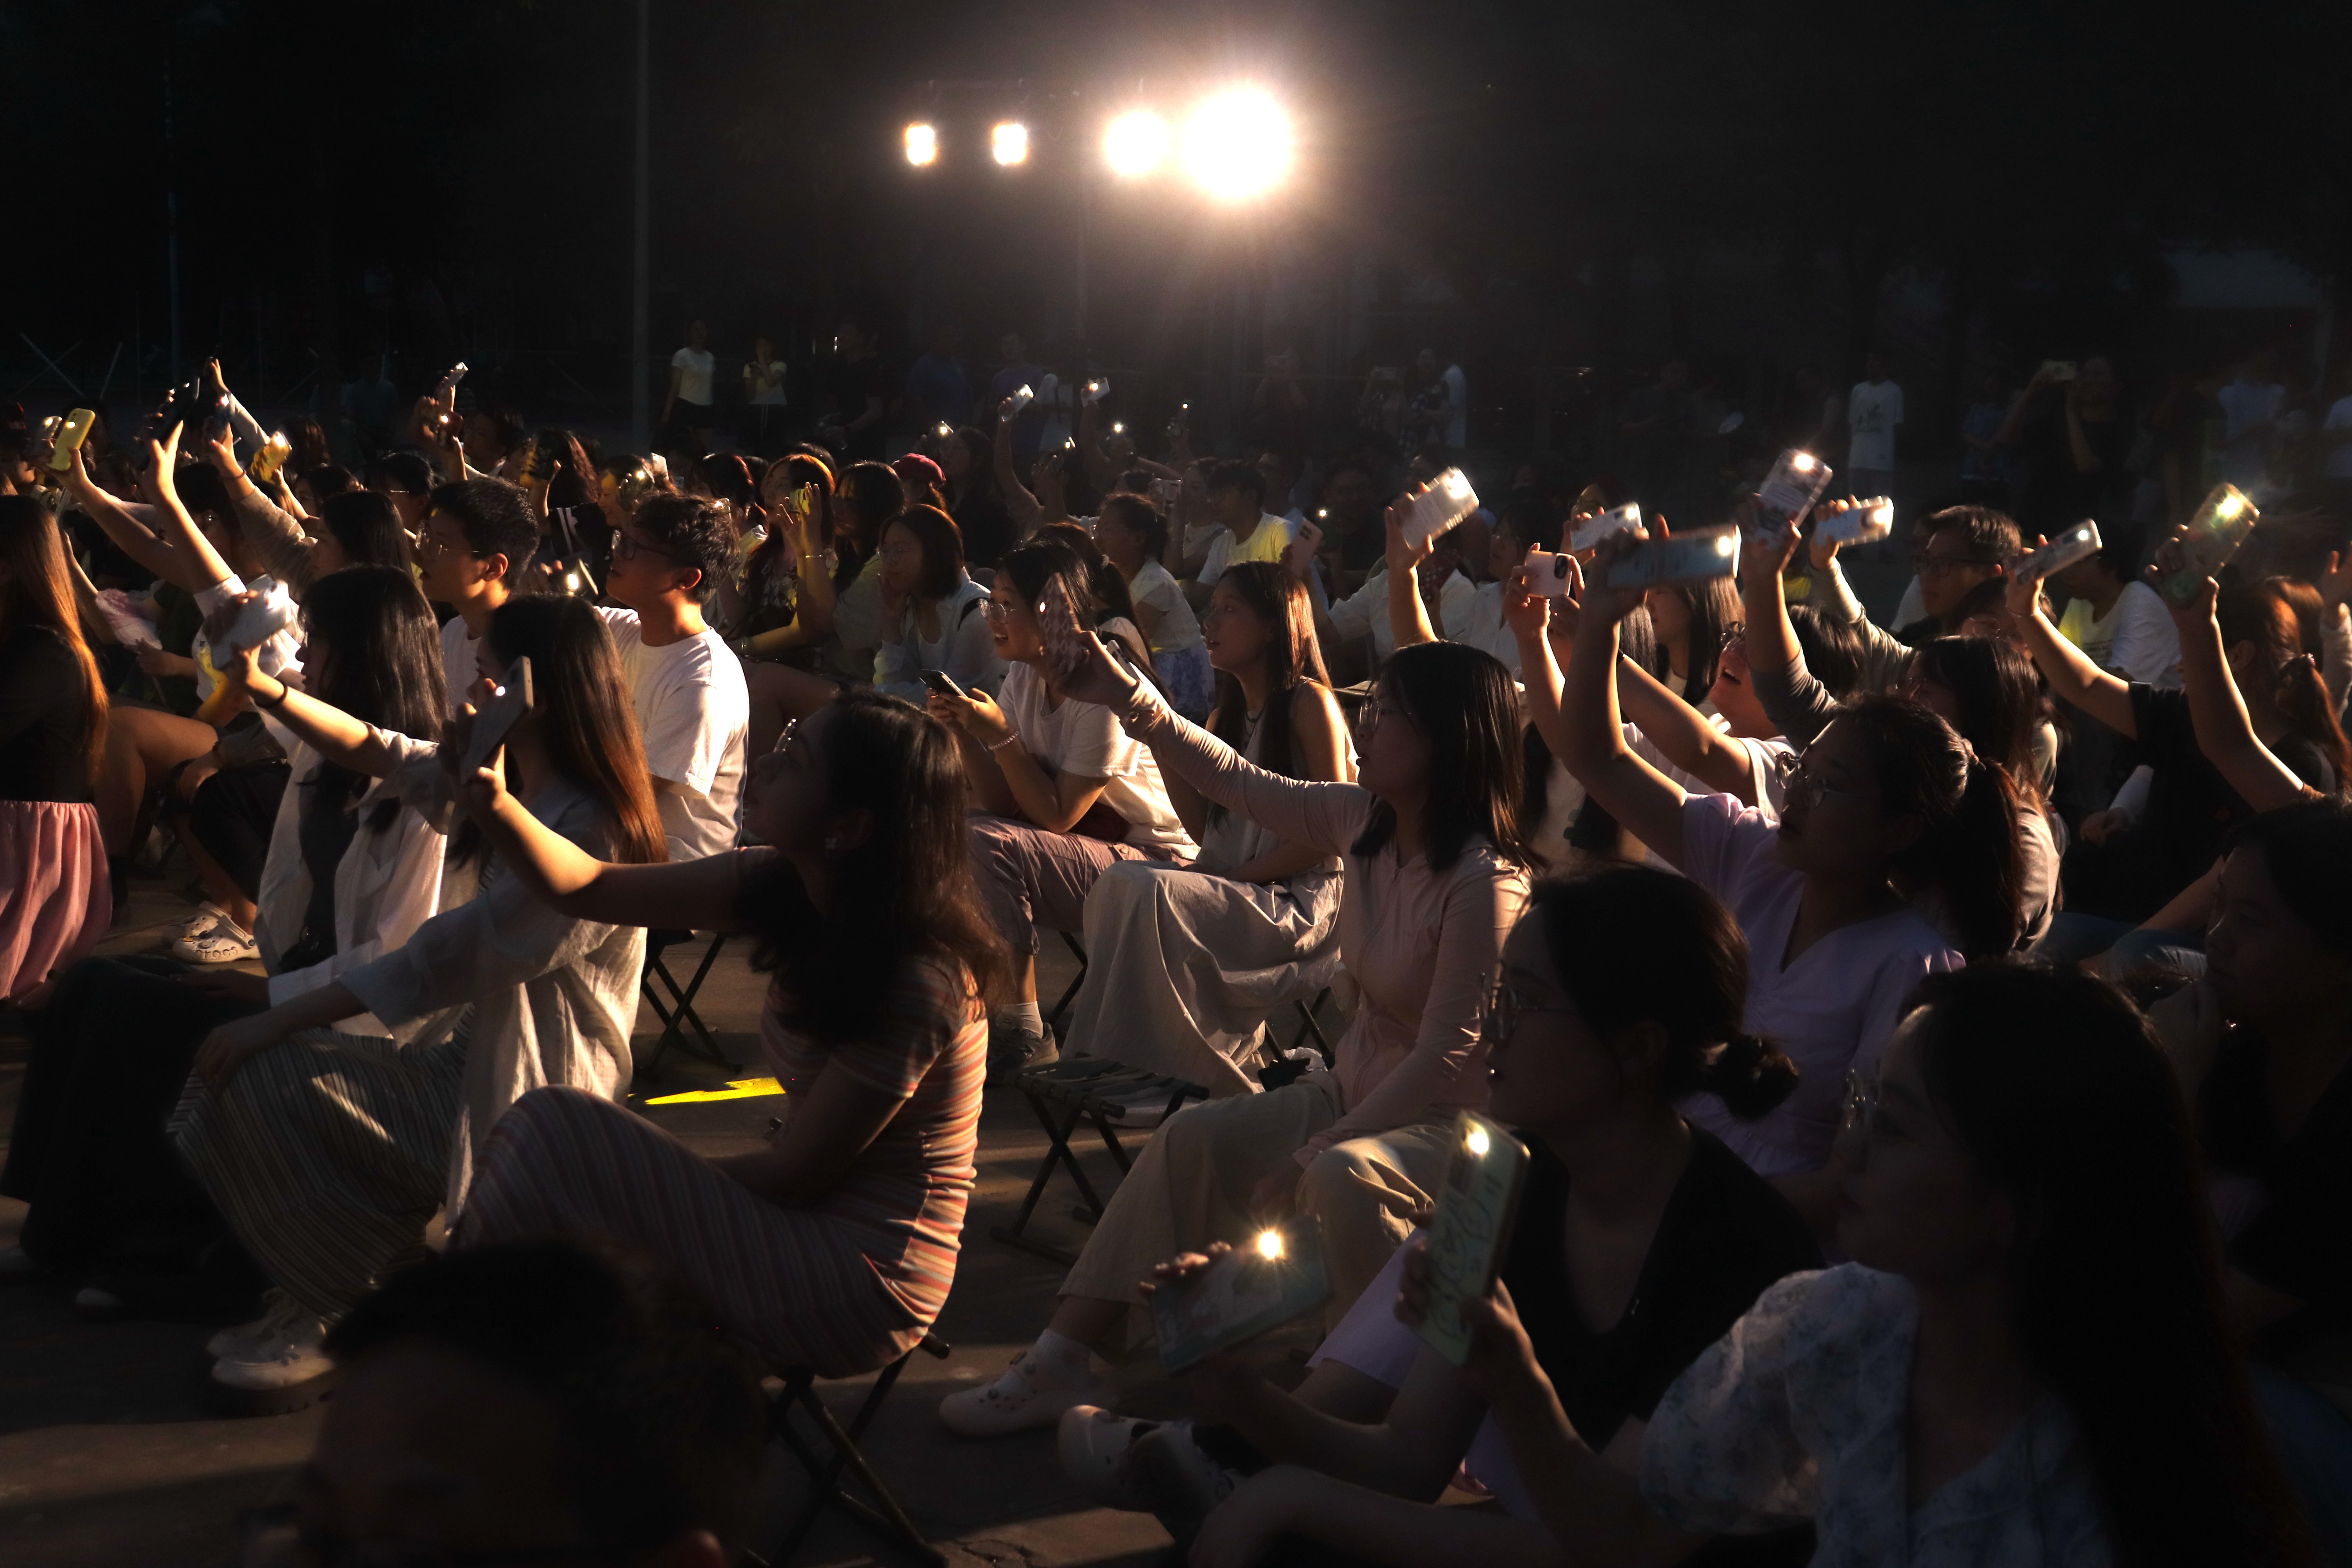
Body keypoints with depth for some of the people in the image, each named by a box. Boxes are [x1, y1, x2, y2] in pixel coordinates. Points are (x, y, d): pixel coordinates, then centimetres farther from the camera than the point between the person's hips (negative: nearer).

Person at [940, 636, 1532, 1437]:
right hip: (1359, 1092, 8)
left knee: (1342, 1177, -36)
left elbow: (1448, 1056, -24)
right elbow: (1238, 783, 10)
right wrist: (1129, 700, 1)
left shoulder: (1485, 881, -24)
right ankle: (1057, 1364, -3)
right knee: (1191, 1140, -4)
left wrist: (1312, 1152, -22)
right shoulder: (1361, 821, -1)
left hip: (1451, 1122, -8)